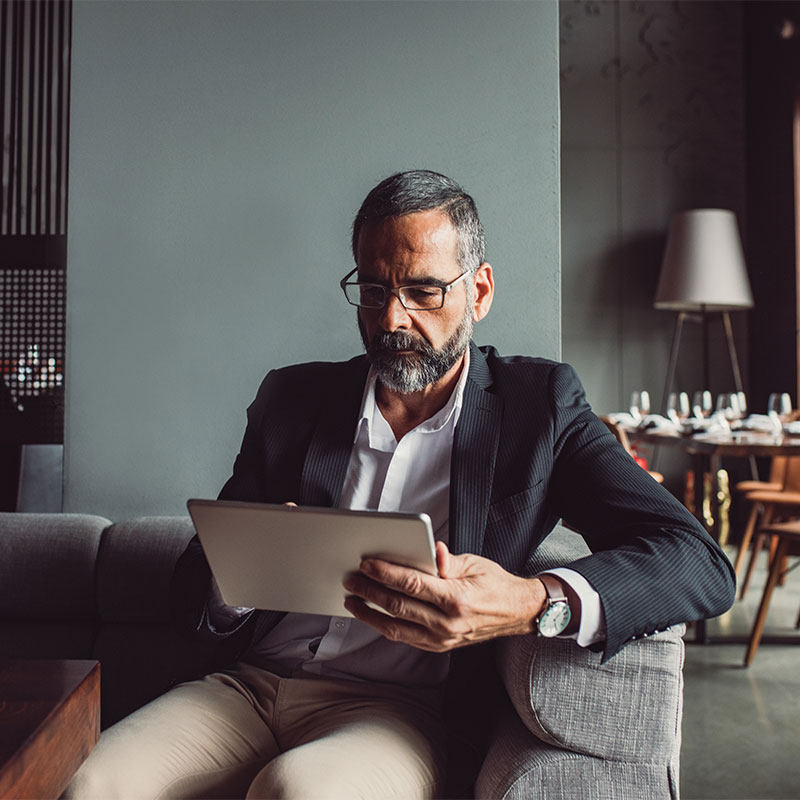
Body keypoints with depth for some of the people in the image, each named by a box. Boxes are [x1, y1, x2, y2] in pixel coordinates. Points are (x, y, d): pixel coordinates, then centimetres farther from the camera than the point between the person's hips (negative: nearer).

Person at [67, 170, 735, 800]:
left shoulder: (541, 405, 2)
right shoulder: (292, 398, 9)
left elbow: (700, 564, -9)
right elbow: (192, 589, 10)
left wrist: (536, 604, -29)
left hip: (405, 711, -2)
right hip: (254, 683, 3)